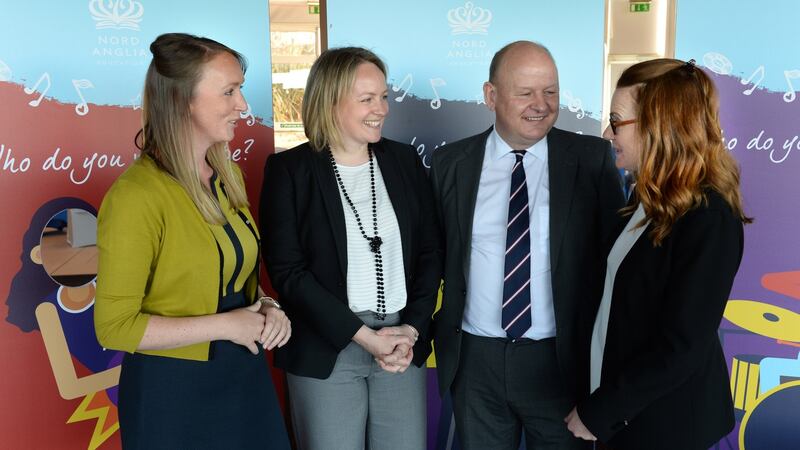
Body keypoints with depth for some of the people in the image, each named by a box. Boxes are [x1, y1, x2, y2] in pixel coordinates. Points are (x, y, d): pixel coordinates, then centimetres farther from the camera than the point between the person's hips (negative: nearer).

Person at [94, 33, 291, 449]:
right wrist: (223, 325, -19)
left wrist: (265, 308, -4)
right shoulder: (136, 195, -21)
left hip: (246, 373, 7)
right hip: (174, 392, -7)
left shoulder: (228, 174, 2)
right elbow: (115, 326, -20)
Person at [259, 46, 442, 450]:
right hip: (325, 351, -3)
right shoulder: (289, 169, -5)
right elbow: (287, 269, -9)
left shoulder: (404, 160, 5)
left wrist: (412, 329, -5)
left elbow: (429, 253, 7)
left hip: (403, 345, 3)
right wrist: (362, 335, -13)